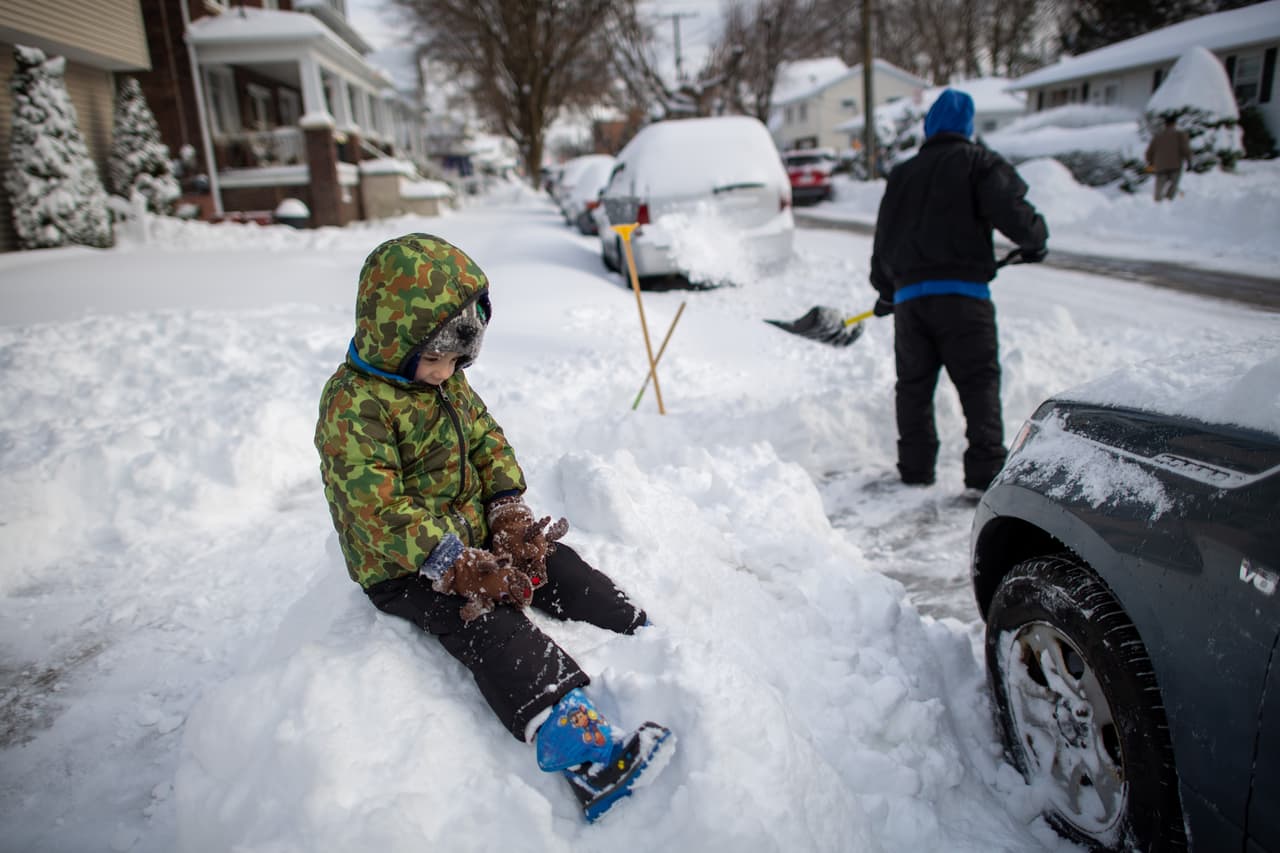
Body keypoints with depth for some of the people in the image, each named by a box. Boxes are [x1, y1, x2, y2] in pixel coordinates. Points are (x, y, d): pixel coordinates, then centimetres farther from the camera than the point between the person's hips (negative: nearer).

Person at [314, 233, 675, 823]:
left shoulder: (447, 376, 4)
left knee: (562, 570, -5)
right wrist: (459, 568, -30)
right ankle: (583, 753, -37)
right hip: (402, 565, -8)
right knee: (491, 626, -26)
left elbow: (488, 439, 9)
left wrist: (510, 514, -7)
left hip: (472, 530, 8)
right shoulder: (354, 405, -23)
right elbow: (382, 509, -29)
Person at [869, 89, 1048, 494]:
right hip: (963, 293, -4)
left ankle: (915, 468, 17)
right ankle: (986, 473, -4)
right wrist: (1034, 241, 9)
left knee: (913, 384, 13)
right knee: (979, 384, 0)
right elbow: (1009, 209, -12)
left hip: (909, 294, 4)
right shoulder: (978, 162, 3)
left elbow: (884, 237, 22)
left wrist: (885, 291, 33)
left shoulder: (901, 173, 18)